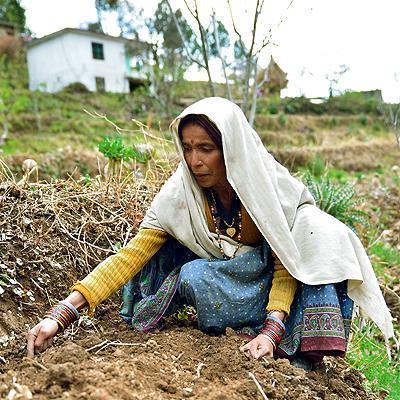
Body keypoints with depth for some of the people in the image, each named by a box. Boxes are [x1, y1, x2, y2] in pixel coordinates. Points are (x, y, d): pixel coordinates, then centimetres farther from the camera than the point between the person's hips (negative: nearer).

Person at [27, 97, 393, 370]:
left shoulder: (273, 187, -23)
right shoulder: (179, 193, -21)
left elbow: (284, 264, -19)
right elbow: (129, 257, -25)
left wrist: (271, 332, -34)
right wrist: (61, 314, -34)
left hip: (264, 276, 0)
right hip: (212, 272, 1)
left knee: (319, 231, -27)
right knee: (157, 243, -27)